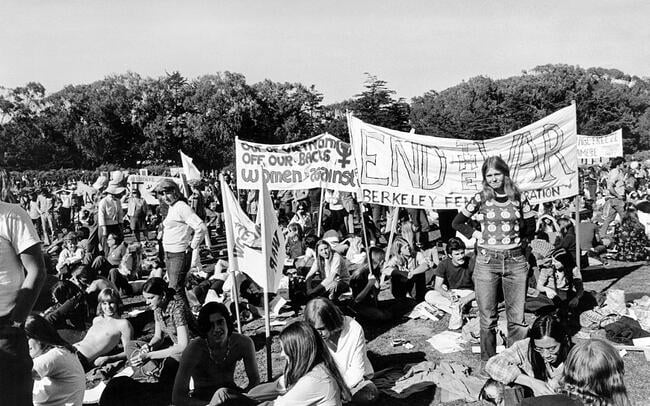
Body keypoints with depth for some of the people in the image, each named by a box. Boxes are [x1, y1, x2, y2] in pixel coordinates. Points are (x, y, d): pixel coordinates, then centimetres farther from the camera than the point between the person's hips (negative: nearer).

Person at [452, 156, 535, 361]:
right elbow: (457, 223, 10)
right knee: (488, 318, 5)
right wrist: (475, 234, 0)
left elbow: (531, 226, 15)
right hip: (487, 261, -1)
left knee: (517, 318, 3)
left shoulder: (518, 197, 4)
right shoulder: (481, 198, 1)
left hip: (515, 261, 1)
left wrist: (514, 234, 4)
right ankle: (488, 363, 17)